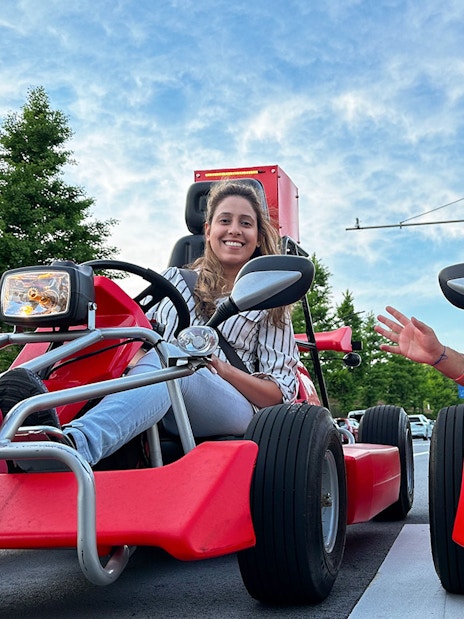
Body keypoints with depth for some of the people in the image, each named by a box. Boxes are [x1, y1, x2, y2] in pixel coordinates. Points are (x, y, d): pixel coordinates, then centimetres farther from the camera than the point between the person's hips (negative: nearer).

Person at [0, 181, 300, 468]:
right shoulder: (175, 279, 25)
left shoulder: (269, 302, 18)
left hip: (234, 407, -3)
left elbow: (280, 394, 10)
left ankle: (74, 443, -61)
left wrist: (223, 369, -7)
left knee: (166, 356, -35)